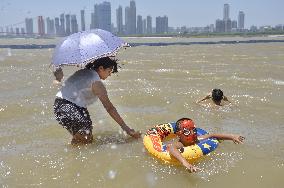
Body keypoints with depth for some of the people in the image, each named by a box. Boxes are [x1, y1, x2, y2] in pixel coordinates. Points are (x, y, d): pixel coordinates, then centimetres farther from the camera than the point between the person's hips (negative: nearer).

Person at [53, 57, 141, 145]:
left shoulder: (83, 72, 14)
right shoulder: (96, 83, -11)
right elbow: (109, 108, -13)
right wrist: (126, 128, -10)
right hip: (67, 109, -10)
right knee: (87, 139, -4)